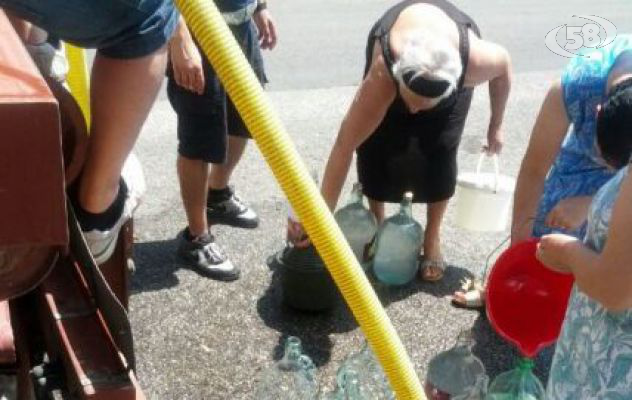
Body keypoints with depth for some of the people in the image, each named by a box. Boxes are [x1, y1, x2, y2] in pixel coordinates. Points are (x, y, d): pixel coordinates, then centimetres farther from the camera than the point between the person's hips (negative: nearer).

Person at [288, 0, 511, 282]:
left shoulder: (475, 60, -42)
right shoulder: (382, 75, -45)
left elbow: (504, 65, -16)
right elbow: (345, 145, -43)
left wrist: (496, 127, -6)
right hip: (392, 51, 0)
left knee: (441, 149, -14)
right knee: (375, 145, -13)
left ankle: (432, 238, 5)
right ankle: (376, 224, 12)